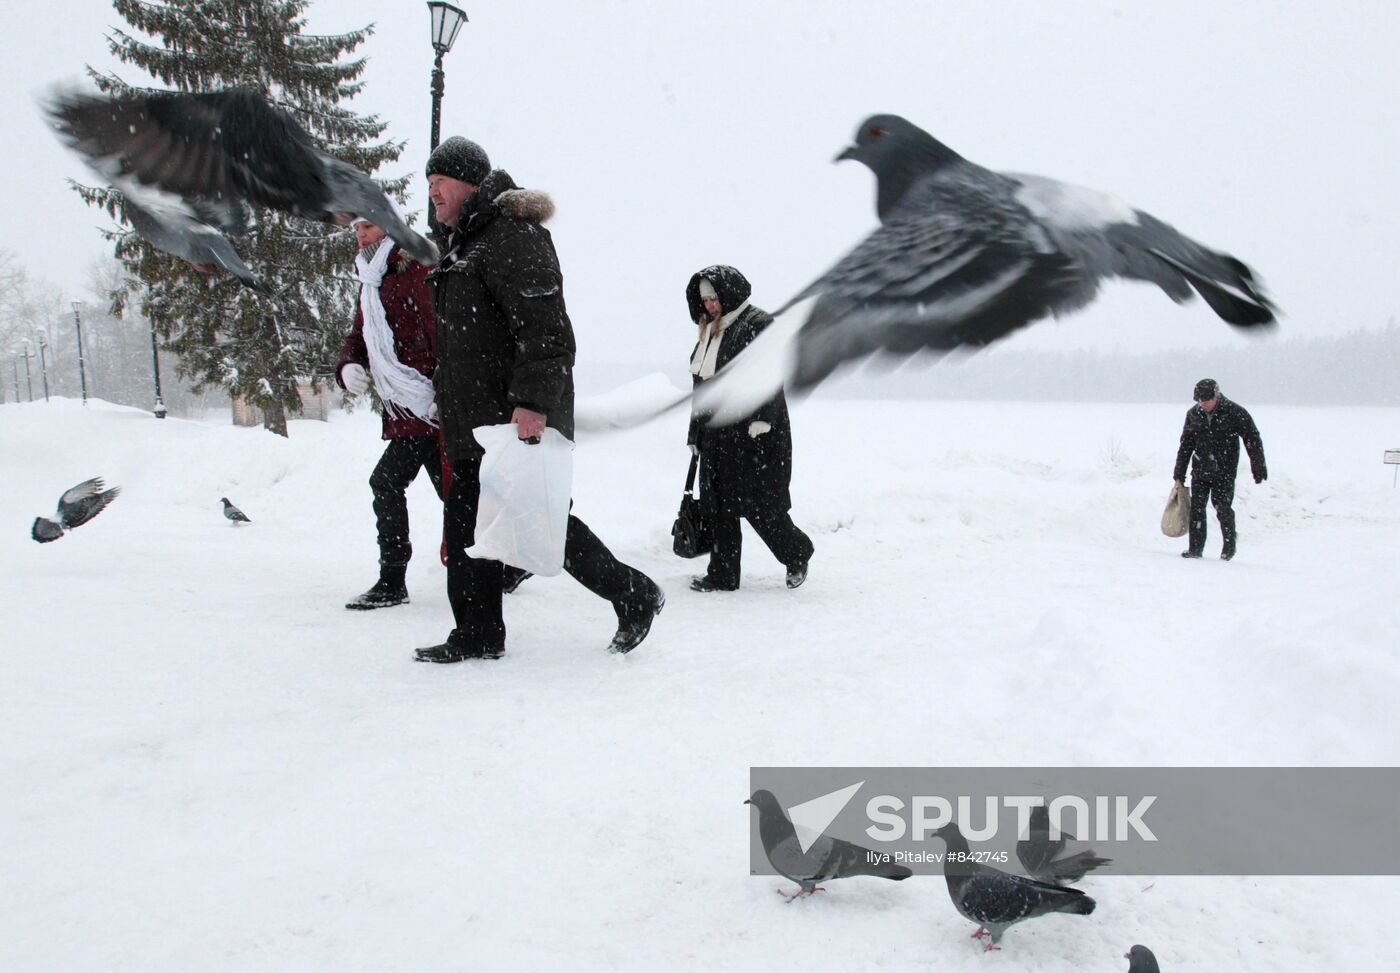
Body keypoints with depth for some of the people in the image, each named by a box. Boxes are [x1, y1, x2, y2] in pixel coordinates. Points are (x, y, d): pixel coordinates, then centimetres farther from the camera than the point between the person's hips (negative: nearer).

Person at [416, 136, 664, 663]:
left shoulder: (512, 237, -14)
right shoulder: (460, 244, 19)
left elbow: (546, 329, -23)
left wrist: (532, 401, -28)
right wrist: (449, 399, 26)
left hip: (521, 419, -10)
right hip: (474, 423, 10)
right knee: (466, 525, 8)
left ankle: (634, 594, 14)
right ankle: (477, 635, 17)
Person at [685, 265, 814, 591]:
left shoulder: (759, 325, -7)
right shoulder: (710, 332, 18)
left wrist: (762, 418, -25)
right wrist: (695, 434, 19)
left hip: (755, 434, -8)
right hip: (717, 435, 8)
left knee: (760, 504, -4)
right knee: (718, 505, 7)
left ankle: (797, 555, 19)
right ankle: (723, 574, 14)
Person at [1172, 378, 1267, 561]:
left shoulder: (1234, 412, -9)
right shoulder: (1193, 414, 4)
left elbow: (1253, 439, -4)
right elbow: (1185, 444, 12)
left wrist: (1258, 468, -5)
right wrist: (1179, 473, 11)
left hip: (1224, 472, -4)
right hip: (1200, 470, 4)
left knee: (1223, 509, -3)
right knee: (1196, 508, -1)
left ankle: (1229, 545, 18)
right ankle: (1195, 548, 5)